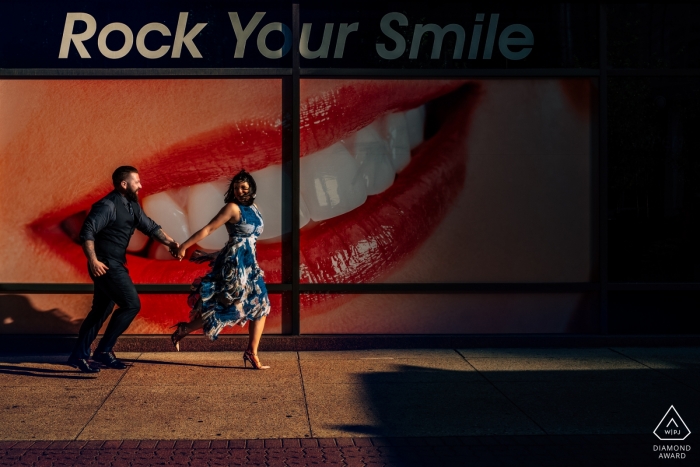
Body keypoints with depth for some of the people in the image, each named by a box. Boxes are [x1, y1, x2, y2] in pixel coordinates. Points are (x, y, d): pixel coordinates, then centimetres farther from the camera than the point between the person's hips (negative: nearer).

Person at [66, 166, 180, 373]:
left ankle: (78, 355, 21)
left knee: (102, 310, 15)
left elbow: (150, 226, 13)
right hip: (105, 266, -10)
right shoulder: (108, 206, -17)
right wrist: (93, 260, -31)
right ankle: (104, 350, -2)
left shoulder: (131, 205, 12)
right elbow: (87, 232, -23)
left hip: (115, 265, 10)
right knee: (131, 304, -10)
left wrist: (170, 242, 0)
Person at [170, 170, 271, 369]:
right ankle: (184, 330, 8)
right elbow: (208, 229, -14)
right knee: (225, 306, -7)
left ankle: (252, 353, 9)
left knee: (260, 306, 6)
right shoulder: (233, 208, -11)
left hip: (249, 263, 8)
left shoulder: (253, 208, 11)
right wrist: (184, 246, -17)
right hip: (234, 263, -8)